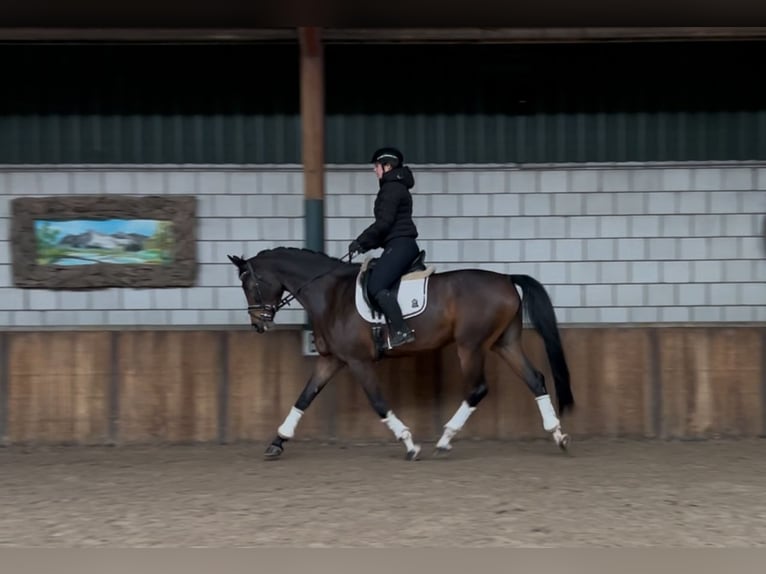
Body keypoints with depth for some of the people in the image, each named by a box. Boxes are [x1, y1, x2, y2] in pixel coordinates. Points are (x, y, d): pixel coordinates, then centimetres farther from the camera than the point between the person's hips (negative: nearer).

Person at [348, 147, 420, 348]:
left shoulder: (391, 188, -9)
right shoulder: (397, 187, 23)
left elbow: (384, 222, -17)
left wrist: (361, 241, -9)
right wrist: (366, 243, 17)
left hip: (399, 245, -11)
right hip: (401, 244, 11)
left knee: (376, 286, -20)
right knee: (377, 283, 15)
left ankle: (401, 331, -29)